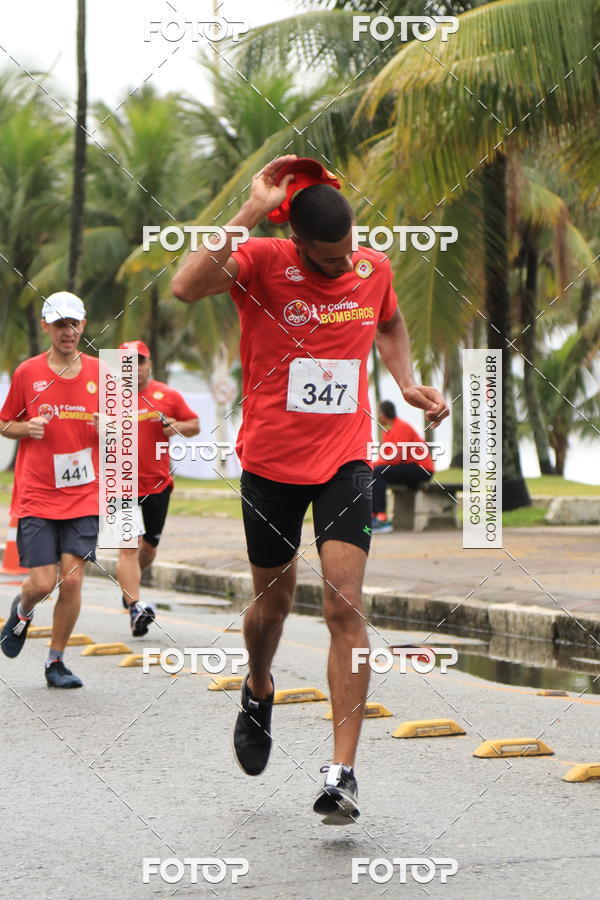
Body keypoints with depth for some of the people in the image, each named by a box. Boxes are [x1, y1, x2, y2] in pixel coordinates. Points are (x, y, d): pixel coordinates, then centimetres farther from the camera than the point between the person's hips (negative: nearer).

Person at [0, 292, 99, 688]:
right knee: (43, 582, -7)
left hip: (83, 495, 1)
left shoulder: (99, 372, 5)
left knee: (72, 580, -6)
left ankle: (56, 661, 11)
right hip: (37, 496, -1)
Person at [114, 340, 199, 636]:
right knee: (129, 547, -16)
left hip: (158, 484, 3)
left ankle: (128, 589, 41)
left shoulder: (168, 395, 5)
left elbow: (194, 424, 12)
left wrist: (177, 427, -8)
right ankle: (135, 609, -20)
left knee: (148, 547, 14)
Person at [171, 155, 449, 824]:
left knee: (345, 605, -12)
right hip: (270, 461, -1)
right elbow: (186, 287, -32)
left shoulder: (375, 268, 0)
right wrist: (249, 214, -32)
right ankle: (258, 690, 48)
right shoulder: (262, 262, -12)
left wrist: (407, 384, 7)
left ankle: (341, 772, -13)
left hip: (344, 461, 1)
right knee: (274, 599, 13)